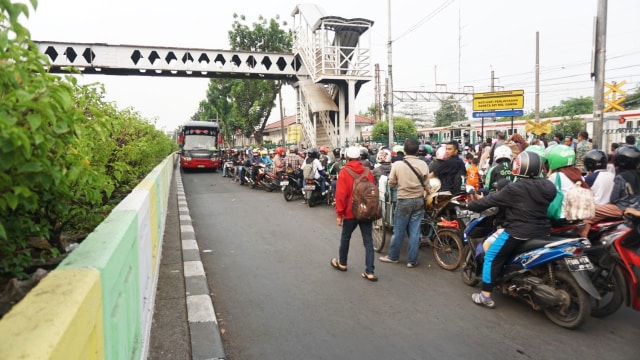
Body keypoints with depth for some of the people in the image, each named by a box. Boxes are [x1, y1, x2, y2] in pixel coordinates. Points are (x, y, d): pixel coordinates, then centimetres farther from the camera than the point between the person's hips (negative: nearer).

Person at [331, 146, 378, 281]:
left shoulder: (344, 172, -10)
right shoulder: (368, 172, 2)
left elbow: (340, 194, -13)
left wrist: (339, 213, -5)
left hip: (351, 212, -3)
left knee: (345, 237, 17)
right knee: (368, 241, 4)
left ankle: (342, 263, 34)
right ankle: (370, 271, 2)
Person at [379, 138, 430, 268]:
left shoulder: (397, 164, -12)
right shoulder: (423, 164, -7)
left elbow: (391, 183, -2)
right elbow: (426, 184, 0)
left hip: (404, 201, -2)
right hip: (418, 200, 2)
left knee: (399, 230, 10)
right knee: (415, 232, 7)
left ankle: (393, 256, 24)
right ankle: (412, 260, 15)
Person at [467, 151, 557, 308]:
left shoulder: (514, 188, -17)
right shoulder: (547, 186, 3)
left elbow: (492, 200, -9)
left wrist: (472, 204, 9)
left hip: (518, 231, -7)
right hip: (542, 231, 7)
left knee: (491, 257, 5)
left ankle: (485, 296, 5)